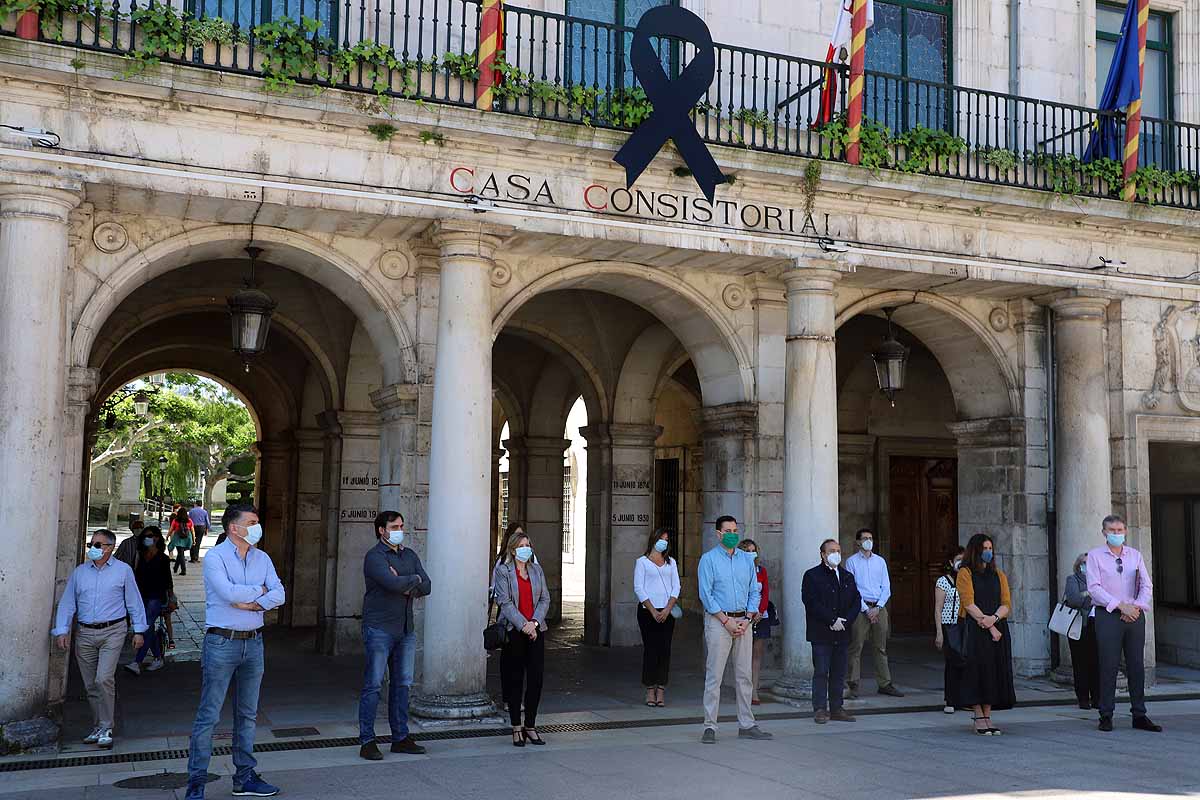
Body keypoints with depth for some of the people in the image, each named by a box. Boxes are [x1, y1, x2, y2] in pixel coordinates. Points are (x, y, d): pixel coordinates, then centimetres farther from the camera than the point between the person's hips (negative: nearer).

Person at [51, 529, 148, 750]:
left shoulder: (123, 570, 1)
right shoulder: (79, 572, 9)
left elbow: (134, 602, 5)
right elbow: (67, 603, 9)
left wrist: (139, 630, 2)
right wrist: (62, 631, -1)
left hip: (113, 632, -4)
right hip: (85, 634, 4)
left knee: (104, 679, -16)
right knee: (90, 684, 8)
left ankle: (106, 728, -7)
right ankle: (98, 727, 21)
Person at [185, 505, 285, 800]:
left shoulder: (262, 559, 10)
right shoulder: (214, 557, -8)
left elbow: (279, 595, 0)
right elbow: (229, 592, -22)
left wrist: (250, 604, -15)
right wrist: (260, 590, -6)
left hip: (253, 643, 6)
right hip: (222, 642, -6)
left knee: (248, 714, 13)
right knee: (208, 715, -3)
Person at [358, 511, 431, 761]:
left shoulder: (410, 555, 14)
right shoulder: (374, 556, -8)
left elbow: (426, 586, 6)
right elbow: (393, 583, -23)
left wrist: (405, 586, -11)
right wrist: (414, 579, -6)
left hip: (406, 629, 7)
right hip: (379, 629, -7)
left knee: (402, 684, 10)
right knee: (373, 684, -4)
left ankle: (400, 738, 17)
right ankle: (367, 741, 1)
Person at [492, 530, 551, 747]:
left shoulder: (537, 570, 13)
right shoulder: (503, 571, -1)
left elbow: (545, 599, 8)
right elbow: (505, 602, -9)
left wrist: (534, 622, -8)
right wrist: (523, 625, -16)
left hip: (535, 630, 4)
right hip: (513, 631, -4)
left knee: (536, 680, 2)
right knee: (515, 680, 2)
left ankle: (530, 726, 13)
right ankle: (517, 728, 11)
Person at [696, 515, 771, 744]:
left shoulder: (747, 559, 11)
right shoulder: (709, 559, -3)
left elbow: (754, 591, 11)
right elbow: (706, 594, -8)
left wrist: (747, 620, -3)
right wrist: (726, 621, -12)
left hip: (744, 621, 5)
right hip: (718, 621, -5)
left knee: (744, 675, 8)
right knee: (714, 675, -5)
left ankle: (747, 724, 14)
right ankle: (710, 726, -2)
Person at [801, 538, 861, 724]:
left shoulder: (847, 577, 16)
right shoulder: (812, 576, -2)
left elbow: (856, 601, 11)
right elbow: (811, 602, -11)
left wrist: (845, 621, -5)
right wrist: (832, 621, -15)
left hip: (842, 633, 5)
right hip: (821, 634, -5)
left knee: (839, 673, 8)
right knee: (821, 672, -4)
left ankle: (836, 709, 14)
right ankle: (820, 709, 1)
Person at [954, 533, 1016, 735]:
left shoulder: (999, 575, 16)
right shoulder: (965, 573, 0)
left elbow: (1006, 604, 6)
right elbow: (969, 604, -9)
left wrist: (993, 618, -14)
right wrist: (989, 627, -15)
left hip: (998, 628, 5)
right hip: (974, 629, -5)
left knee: (995, 671, 1)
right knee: (977, 670, -7)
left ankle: (987, 716, 6)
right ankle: (979, 718, -2)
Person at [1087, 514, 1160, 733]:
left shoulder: (1135, 555, 13)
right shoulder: (1095, 556, 2)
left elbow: (1147, 586, 8)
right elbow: (1094, 588, -8)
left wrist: (1137, 606, -9)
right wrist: (1121, 606, -15)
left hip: (1135, 616, 3)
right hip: (1108, 616, -3)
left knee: (1137, 665, 4)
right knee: (1109, 666, -5)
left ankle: (1139, 715, 10)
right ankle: (1106, 716, 0)